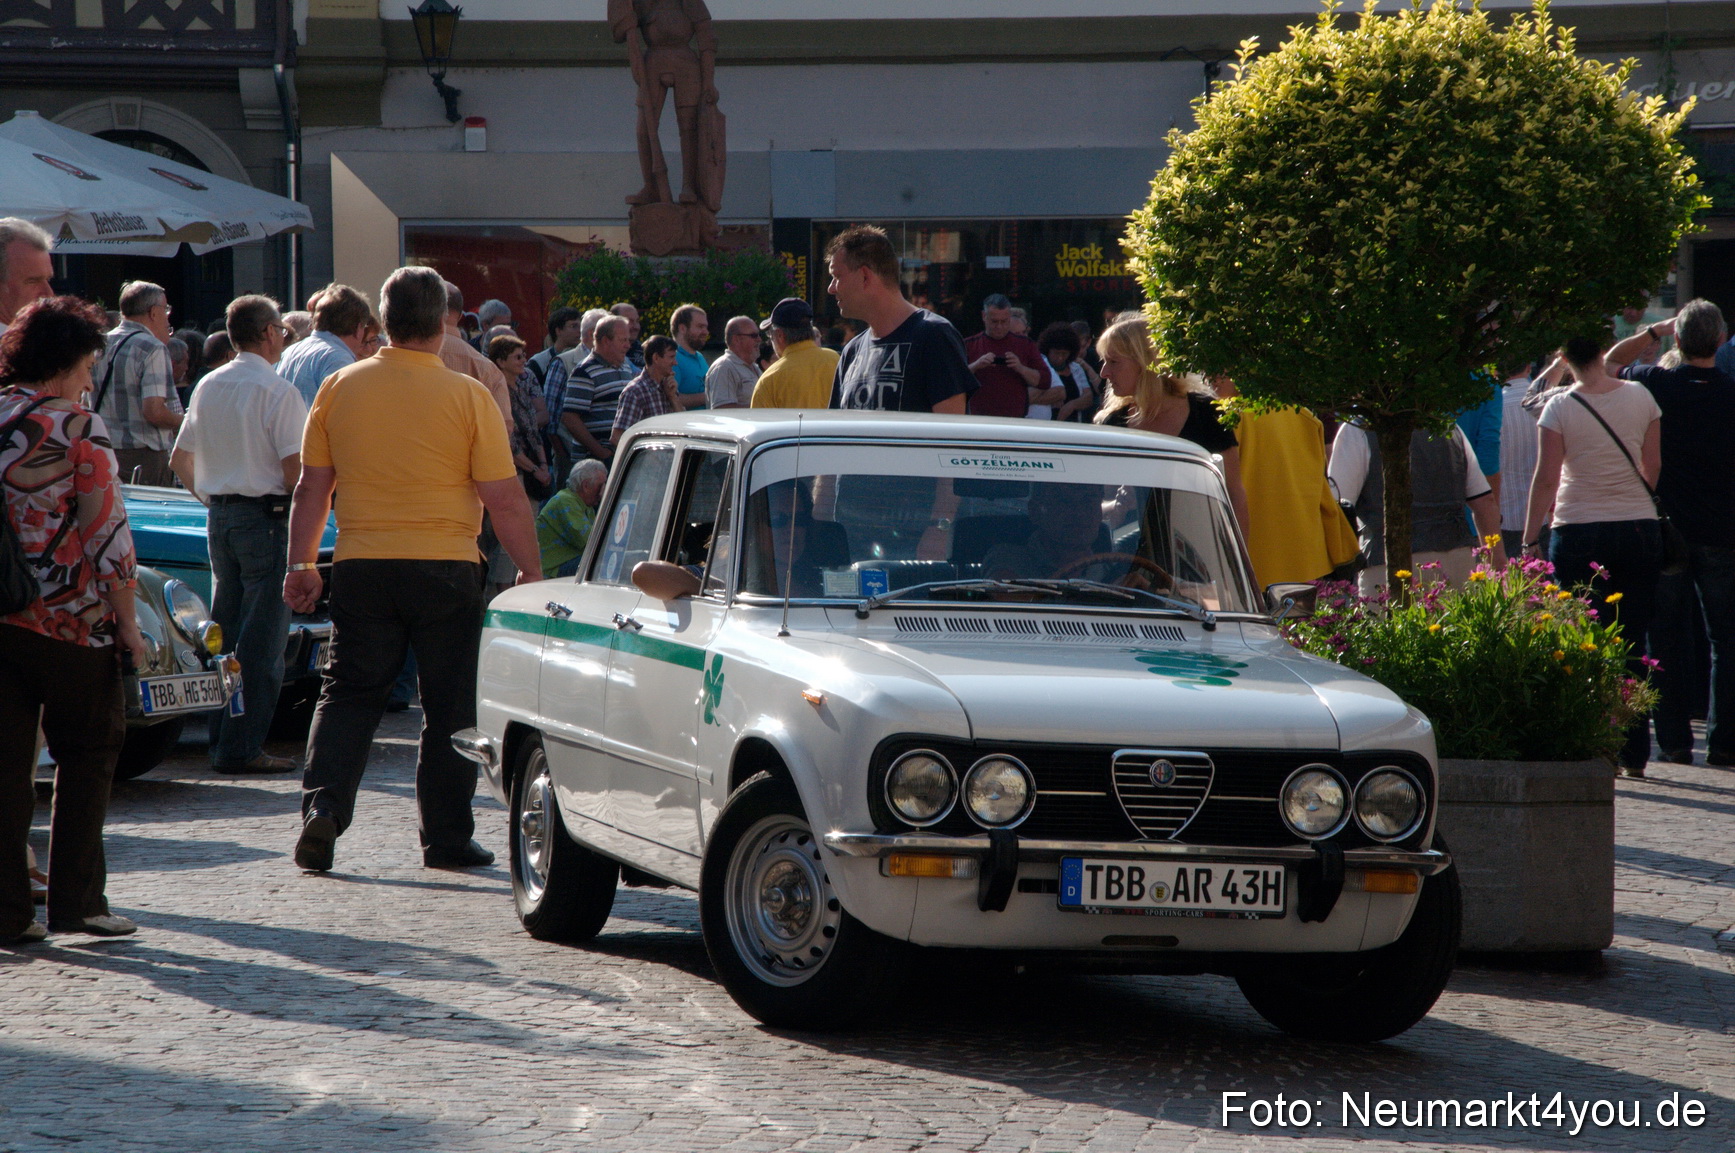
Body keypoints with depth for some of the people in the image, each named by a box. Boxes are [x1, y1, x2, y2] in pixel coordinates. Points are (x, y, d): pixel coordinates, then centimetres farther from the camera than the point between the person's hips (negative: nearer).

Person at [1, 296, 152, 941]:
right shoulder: (78, 432, -10)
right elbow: (107, 534, -11)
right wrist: (127, 622, -3)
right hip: (69, 622, -5)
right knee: (87, 755, 8)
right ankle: (75, 900, 5)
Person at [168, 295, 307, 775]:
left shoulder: (207, 388, 10)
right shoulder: (278, 392, -12)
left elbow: (179, 459, 18)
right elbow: (295, 469, -17)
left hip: (219, 518, 7)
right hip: (266, 516, -7)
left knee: (224, 633, 13)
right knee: (261, 641, -5)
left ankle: (222, 741, 14)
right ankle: (242, 748, -8)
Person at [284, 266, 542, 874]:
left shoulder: (339, 389, 1)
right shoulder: (468, 396, -7)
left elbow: (312, 487, 6)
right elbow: (505, 499, -6)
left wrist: (300, 564, 15)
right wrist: (531, 572, 3)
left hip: (361, 567, 2)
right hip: (446, 569, -2)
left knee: (349, 692, 11)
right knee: (449, 707, 7)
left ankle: (323, 800, -8)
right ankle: (447, 837, 10)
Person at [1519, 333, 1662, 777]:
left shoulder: (1560, 408, -8)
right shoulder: (1640, 397, 0)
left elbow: (1546, 480, -8)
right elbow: (1653, 467, 7)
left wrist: (1530, 541, -1)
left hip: (1579, 532, -2)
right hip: (1639, 529, 3)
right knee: (1632, 646, 8)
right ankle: (1634, 752, 8)